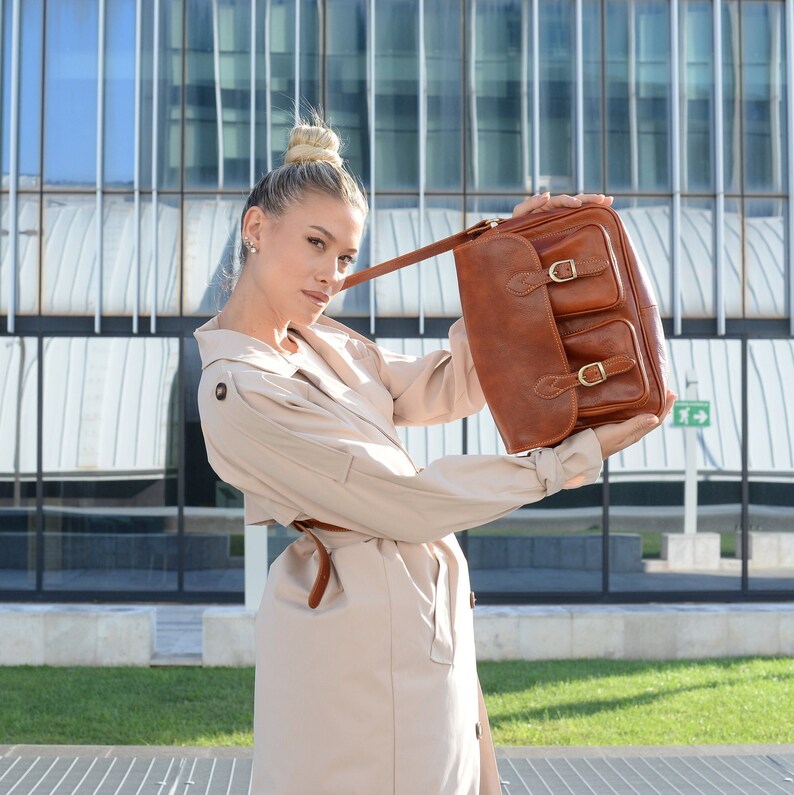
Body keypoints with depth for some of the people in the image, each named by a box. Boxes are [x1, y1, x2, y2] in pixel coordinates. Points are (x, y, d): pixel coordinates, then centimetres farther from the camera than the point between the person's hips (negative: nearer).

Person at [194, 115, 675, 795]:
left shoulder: (323, 343, 7)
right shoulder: (238, 391, -20)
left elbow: (447, 387, 14)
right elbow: (404, 500, -19)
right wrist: (572, 461, -14)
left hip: (418, 612, 9)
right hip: (360, 636, -9)